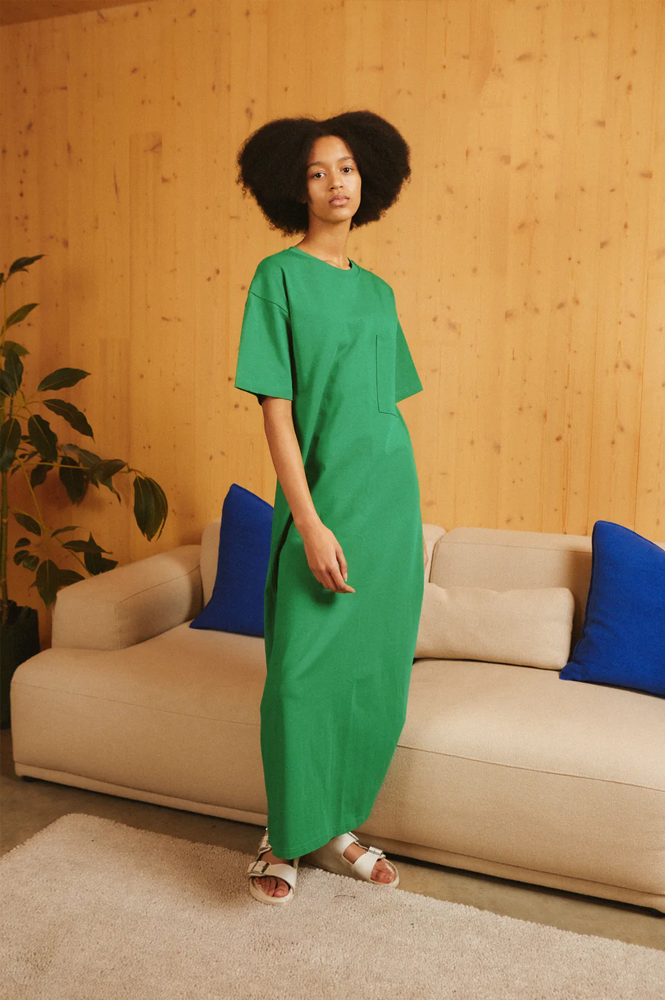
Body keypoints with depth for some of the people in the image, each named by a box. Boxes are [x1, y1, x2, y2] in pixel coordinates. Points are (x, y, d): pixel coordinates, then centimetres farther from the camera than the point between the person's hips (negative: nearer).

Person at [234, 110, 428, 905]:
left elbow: (389, 407, 14)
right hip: (325, 502, -6)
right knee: (305, 674, 0)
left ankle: (336, 828, 29)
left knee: (378, 673, 10)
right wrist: (310, 523, -17)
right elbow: (275, 409, -10)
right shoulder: (280, 276, -3)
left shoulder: (377, 290, 14)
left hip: (393, 497, 6)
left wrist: (403, 514, 12)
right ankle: (284, 839, 21)